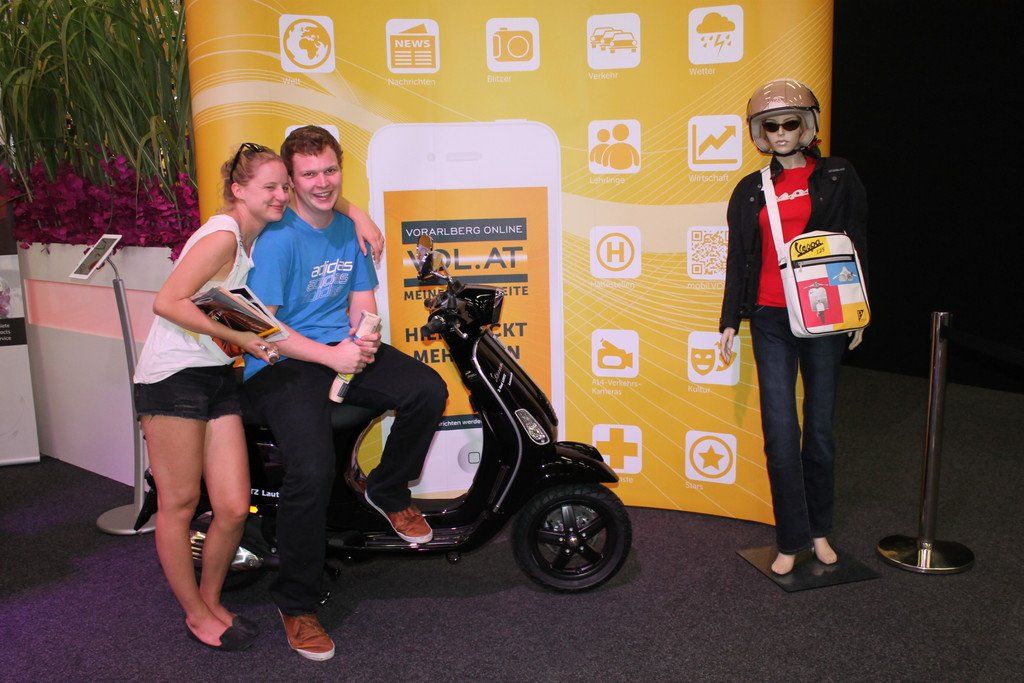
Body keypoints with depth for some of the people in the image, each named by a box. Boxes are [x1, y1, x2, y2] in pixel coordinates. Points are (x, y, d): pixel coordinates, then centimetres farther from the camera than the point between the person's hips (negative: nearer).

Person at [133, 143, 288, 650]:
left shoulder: (258, 238, 12)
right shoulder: (222, 235, -13)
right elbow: (168, 302, -20)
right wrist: (238, 337, -20)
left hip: (218, 379, 8)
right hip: (174, 376, -7)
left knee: (234, 508, 3)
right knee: (179, 506, 3)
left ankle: (211, 601, 25)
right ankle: (195, 614, 21)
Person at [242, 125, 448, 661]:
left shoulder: (348, 229, 11)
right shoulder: (278, 237, -11)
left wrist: (365, 336, -8)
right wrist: (330, 355, -19)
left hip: (344, 349, 6)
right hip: (283, 363, -6)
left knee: (428, 391, -16)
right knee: (313, 470, -27)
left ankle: (387, 491, 11)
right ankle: (295, 602, -4)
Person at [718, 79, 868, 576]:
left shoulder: (838, 176, 6)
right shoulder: (751, 190, 10)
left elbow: (857, 245, 6)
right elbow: (738, 259, 12)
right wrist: (729, 321, 9)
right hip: (770, 320, 1)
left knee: (819, 427, 7)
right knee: (780, 432, -2)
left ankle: (819, 530, 23)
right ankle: (791, 539, 8)